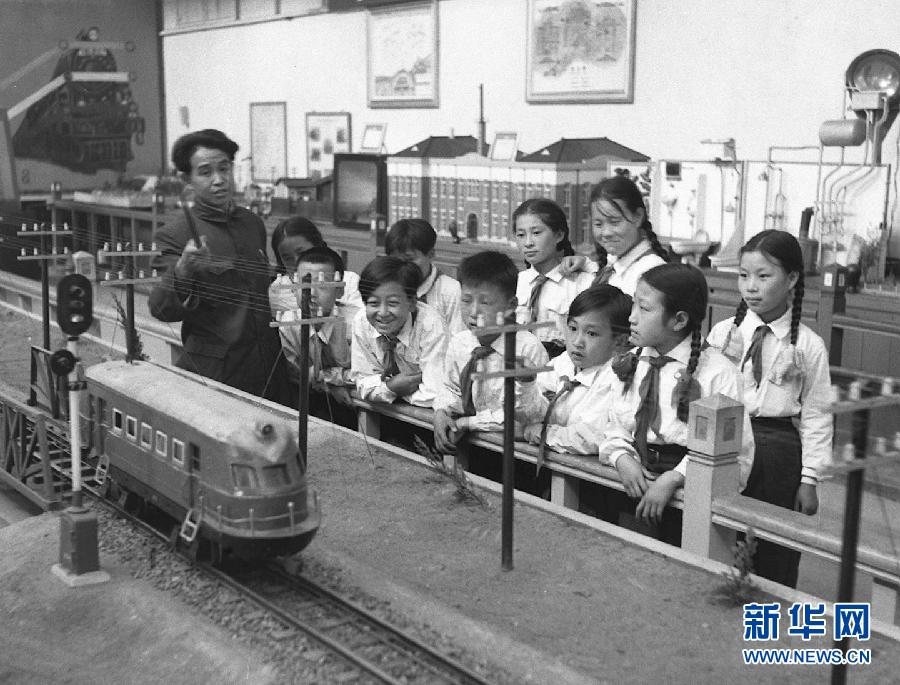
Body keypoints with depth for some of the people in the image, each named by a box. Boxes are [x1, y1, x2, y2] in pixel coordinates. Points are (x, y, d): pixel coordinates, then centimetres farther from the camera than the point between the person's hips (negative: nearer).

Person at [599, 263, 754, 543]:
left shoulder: (717, 372, -10)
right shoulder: (630, 363, 9)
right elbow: (617, 425, 14)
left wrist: (673, 478, -19)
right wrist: (622, 458, -8)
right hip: (635, 480, 6)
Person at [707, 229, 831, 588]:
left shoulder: (808, 346, -4)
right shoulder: (722, 333, 2)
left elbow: (815, 417, -1)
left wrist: (809, 479, -2)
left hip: (778, 452, -2)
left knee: (774, 561, 7)